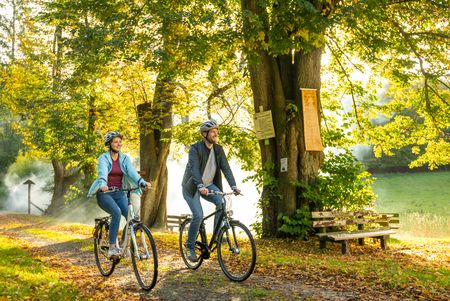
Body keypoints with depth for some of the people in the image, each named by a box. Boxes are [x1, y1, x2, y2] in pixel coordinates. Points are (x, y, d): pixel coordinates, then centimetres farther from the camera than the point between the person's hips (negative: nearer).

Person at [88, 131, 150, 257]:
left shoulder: (124, 158, 8)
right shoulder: (103, 158, -4)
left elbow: (132, 172, -9)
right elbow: (102, 172, -23)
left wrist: (142, 182, -29)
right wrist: (103, 184, -45)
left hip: (119, 193, 4)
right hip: (104, 193, -4)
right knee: (116, 212, -32)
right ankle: (112, 247, -26)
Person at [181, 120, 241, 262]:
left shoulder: (218, 149, 0)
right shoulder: (195, 148, -16)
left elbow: (226, 168, -7)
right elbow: (194, 168, -29)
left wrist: (234, 186, -21)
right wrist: (200, 186, -45)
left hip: (209, 185, 5)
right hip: (192, 186, -5)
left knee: (222, 202, -24)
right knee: (198, 215, -19)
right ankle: (190, 247, 0)